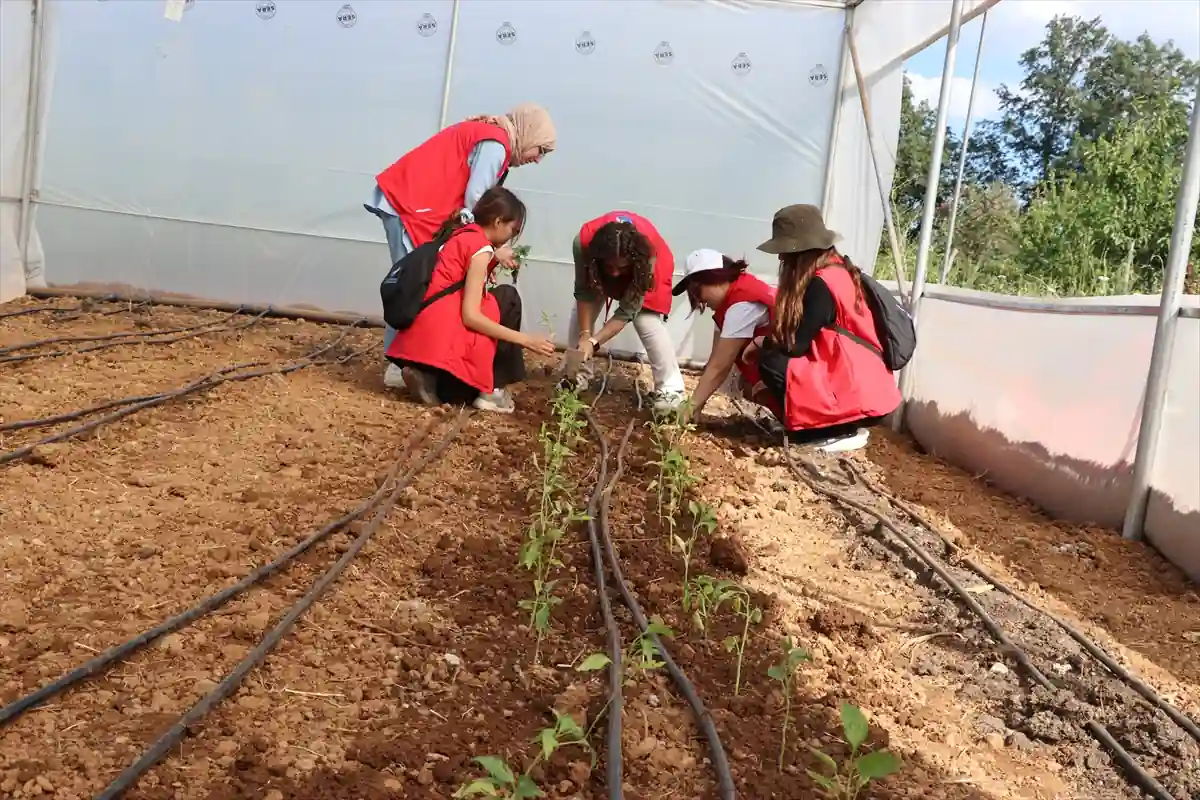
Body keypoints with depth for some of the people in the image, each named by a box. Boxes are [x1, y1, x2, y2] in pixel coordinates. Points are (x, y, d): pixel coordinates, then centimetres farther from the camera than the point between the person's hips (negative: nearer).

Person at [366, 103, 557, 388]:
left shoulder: (485, 134, 20)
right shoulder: (495, 145, -10)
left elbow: (462, 194, 13)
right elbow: (473, 201, -16)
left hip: (407, 200, 10)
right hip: (409, 203, -10)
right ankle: (399, 366, -8)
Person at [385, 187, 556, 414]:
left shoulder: (460, 234, 19)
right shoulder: (481, 248, -8)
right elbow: (470, 315, -15)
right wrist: (526, 340, -11)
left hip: (418, 338, 9)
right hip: (441, 338, -9)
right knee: (507, 297, 7)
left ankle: (430, 379, 5)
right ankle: (490, 390, 4)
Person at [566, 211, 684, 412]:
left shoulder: (648, 258, -43)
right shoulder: (584, 242, -40)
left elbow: (627, 312, -36)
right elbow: (583, 292, -28)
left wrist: (594, 342, -44)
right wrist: (585, 334, -37)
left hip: (644, 265, -3)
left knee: (648, 320, -20)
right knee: (581, 311, -9)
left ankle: (670, 388, -13)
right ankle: (577, 373, 8)